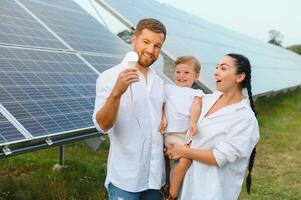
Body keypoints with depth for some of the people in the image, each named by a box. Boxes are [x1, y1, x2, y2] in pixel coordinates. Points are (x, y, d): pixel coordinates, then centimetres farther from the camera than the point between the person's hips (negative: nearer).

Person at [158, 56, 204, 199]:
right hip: (172, 133, -2)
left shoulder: (197, 93, 21)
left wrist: (193, 122, -18)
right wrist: (163, 118, -4)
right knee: (186, 158, -21)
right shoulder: (169, 89, 24)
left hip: (189, 132, 3)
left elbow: (196, 107, 2)